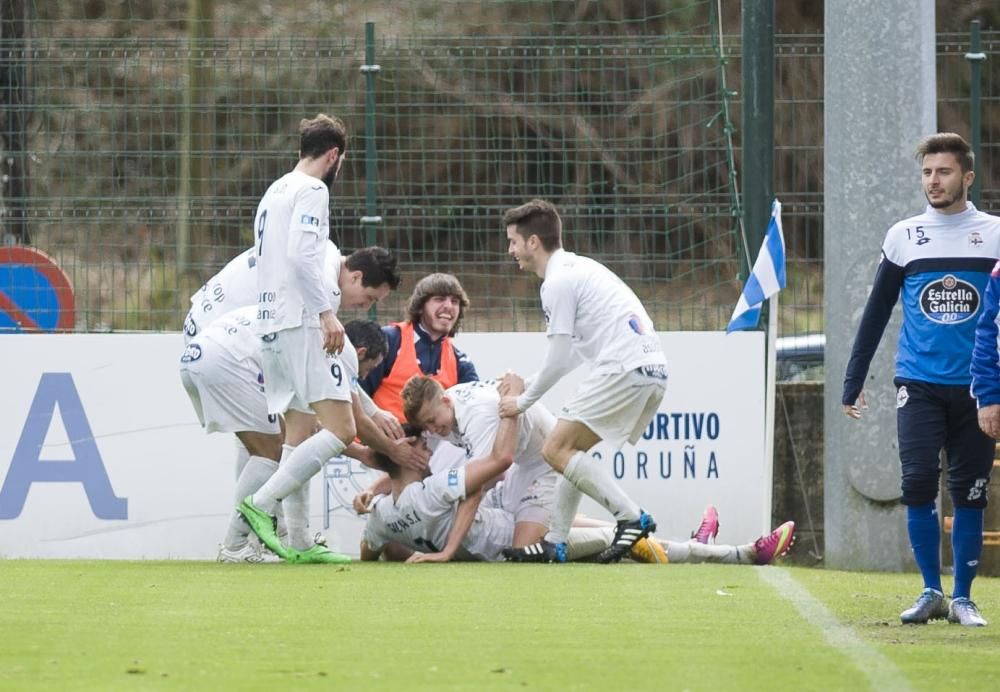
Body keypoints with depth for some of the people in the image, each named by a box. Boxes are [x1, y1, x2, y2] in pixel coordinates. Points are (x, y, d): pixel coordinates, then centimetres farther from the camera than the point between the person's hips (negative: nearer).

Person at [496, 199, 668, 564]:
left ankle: (631, 516, -17)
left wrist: (523, 401, 5)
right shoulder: (578, 267, 24)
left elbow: (559, 359, -7)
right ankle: (555, 543, 13)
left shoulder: (558, 281, -6)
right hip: (652, 371, 10)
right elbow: (572, 353, 28)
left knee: (557, 449, -8)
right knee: (571, 449, 16)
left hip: (623, 369, -10)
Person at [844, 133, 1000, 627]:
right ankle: (931, 592, -1)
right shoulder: (903, 236, 6)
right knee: (918, 483, -11)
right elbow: (876, 311, 11)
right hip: (918, 383, 0)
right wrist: (852, 382, 8)